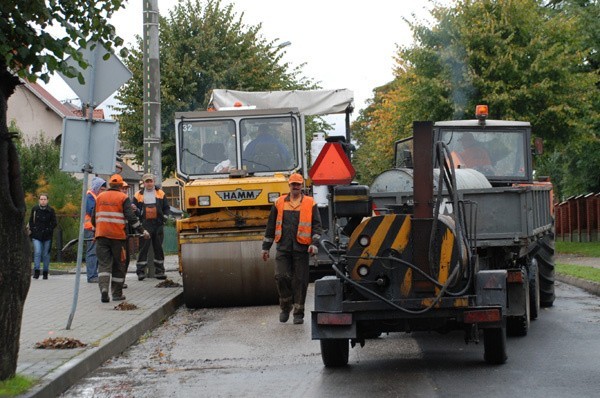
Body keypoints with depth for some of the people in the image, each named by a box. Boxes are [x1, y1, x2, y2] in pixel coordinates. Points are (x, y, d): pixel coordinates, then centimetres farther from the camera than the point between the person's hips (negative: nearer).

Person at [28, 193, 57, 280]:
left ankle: (45, 272, 14)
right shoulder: (34, 209, 5)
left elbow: (54, 223, 5)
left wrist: (49, 230, -7)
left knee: (46, 254, 5)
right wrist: (32, 230, 2)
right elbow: (31, 221, 14)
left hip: (47, 236, 0)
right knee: (37, 252, -14)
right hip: (36, 235, 0)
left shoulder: (51, 211, 1)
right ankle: (36, 271, -12)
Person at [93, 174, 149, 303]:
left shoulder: (100, 197, 12)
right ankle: (117, 294, 11)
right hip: (117, 236, -3)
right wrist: (142, 231, -2)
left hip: (101, 235, 3)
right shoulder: (123, 198, -1)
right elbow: (131, 217, -9)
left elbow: (94, 218, 19)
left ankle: (103, 288, -22)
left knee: (104, 263, 1)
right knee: (118, 265, 7)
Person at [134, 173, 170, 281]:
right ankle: (140, 272, -3)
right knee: (143, 248, -5)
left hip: (158, 224, 2)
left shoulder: (160, 193, 11)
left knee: (158, 248, 7)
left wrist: (164, 218, 3)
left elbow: (166, 207, 15)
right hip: (145, 225, -2)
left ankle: (159, 271, 12)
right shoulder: (139, 195, 6)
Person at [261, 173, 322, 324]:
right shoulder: (279, 203, 11)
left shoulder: (310, 204, 5)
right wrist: (266, 247, 14)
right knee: (281, 277, -8)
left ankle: (298, 313, 10)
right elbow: (271, 227, 16)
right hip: (283, 249, 1)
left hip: (301, 249, -1)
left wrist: (314, 243, -13)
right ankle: (286, 306, 14)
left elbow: (316, 226, 3)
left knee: (300, 281, 0)